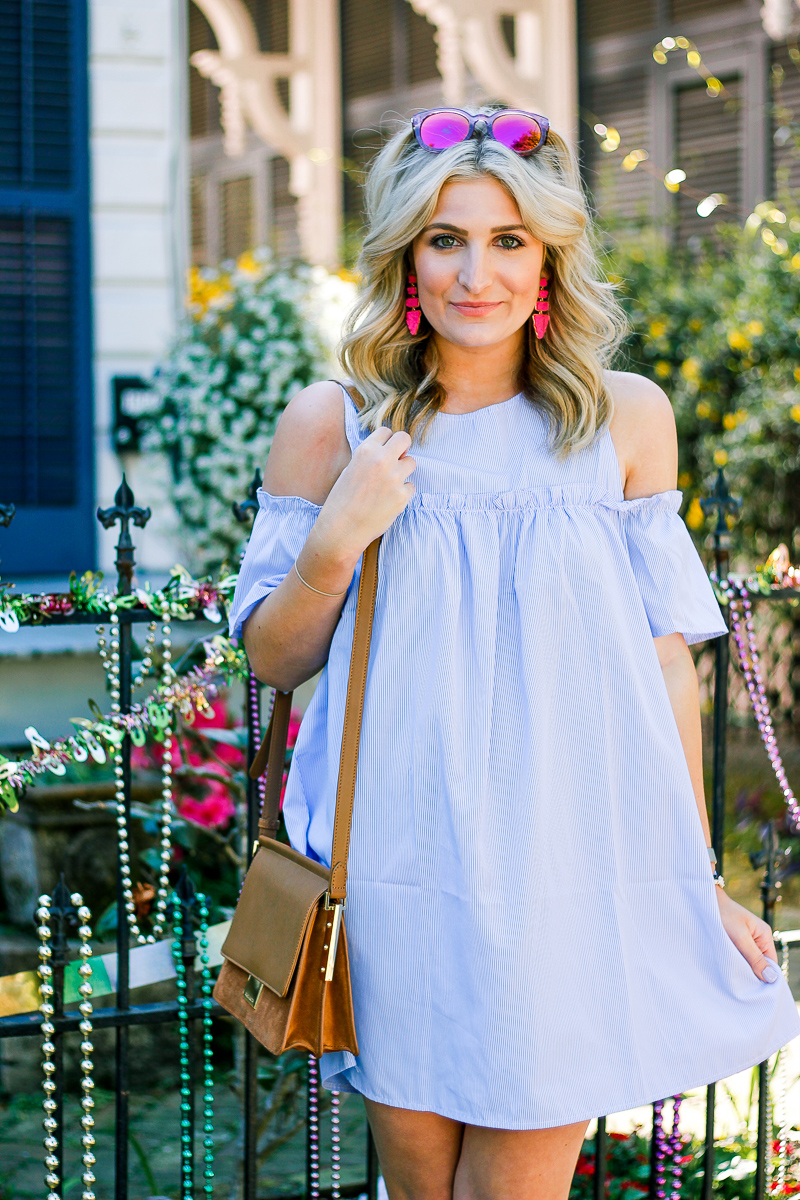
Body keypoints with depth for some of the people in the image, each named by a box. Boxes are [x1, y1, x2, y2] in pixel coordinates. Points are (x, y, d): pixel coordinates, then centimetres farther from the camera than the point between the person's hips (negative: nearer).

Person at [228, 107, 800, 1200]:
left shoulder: (626, 419, 5)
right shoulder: (333, 425, 4)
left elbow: (664, 659, 8)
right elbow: (273, 658, 9)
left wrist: (696, 877, 9)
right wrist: (339, 537, -9)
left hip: (574, 874, 0)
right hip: (400, 873, 0)